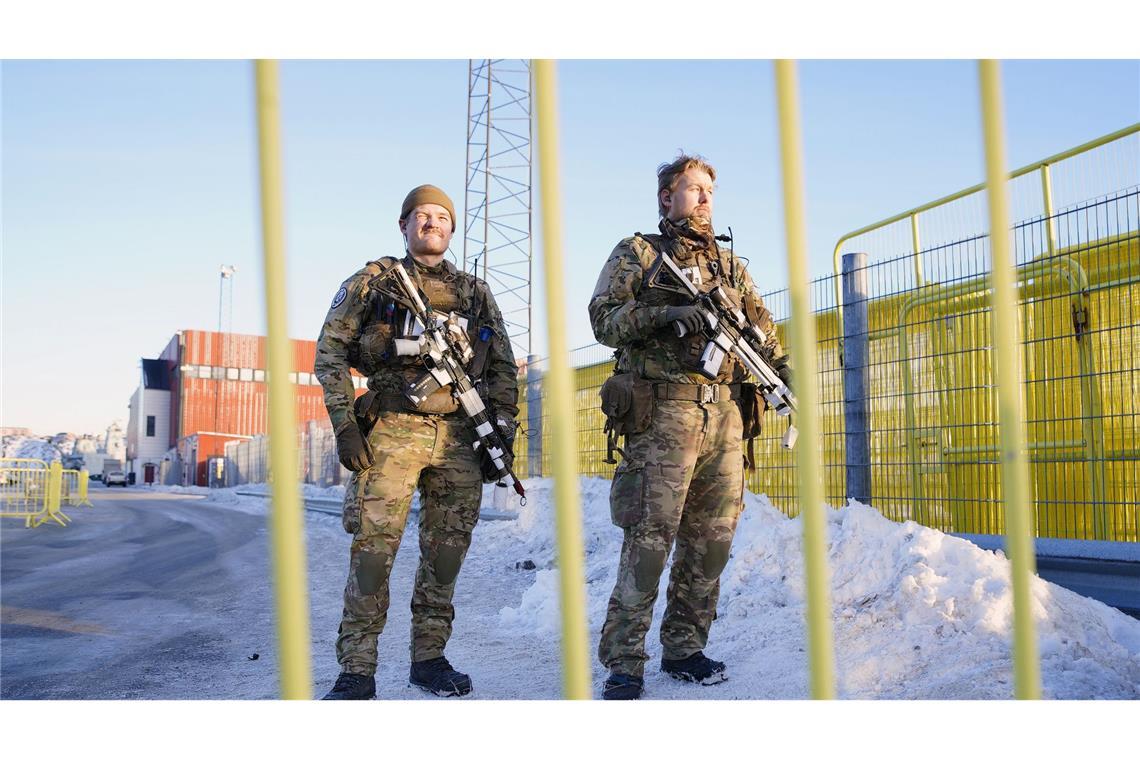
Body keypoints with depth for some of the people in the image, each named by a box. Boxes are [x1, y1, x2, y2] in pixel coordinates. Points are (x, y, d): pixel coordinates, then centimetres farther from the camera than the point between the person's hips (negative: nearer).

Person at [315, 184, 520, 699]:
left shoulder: (476, 293, 17)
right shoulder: (372, 282, 9)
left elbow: (504, 369, 17)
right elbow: (330, 353, 4)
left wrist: (502, 434, 8)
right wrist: (344, 423, -6)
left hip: (461, 437, 3)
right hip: (392, 429, -3)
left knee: (446, 551, 5)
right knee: (374, 546, -8)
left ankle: (430, 658, 17)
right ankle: (357, 668, -1)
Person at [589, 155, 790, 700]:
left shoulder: (729, 263, 23)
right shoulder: (637, 253, 9)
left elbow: (762, 328, 18)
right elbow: (603, 318, -2)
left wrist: (786, 373, 1)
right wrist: (664, 312, -16)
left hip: (725, 411, 6)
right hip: (664, 408, -5)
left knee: (712, 537, 5)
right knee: (650, 535, -10)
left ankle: (684, 648, 16)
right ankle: (623, 662, -5)